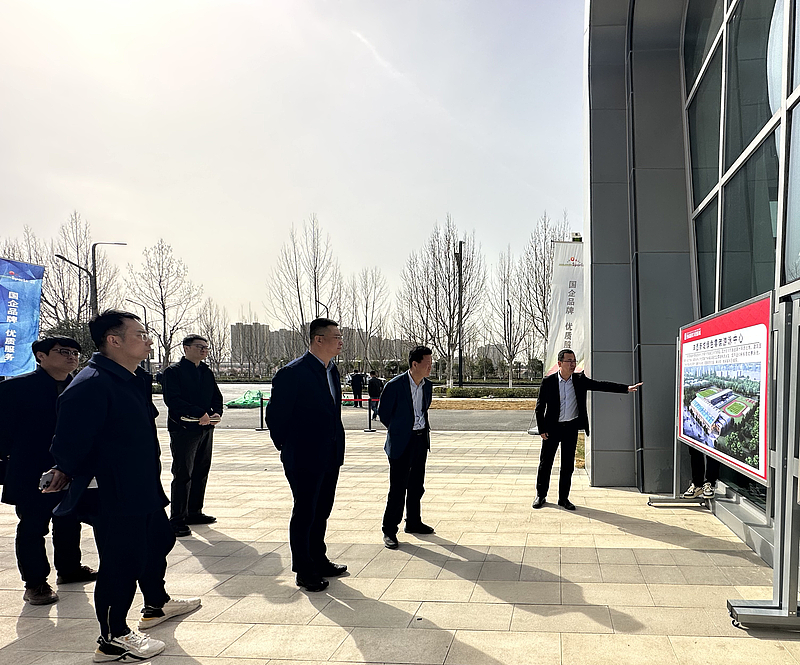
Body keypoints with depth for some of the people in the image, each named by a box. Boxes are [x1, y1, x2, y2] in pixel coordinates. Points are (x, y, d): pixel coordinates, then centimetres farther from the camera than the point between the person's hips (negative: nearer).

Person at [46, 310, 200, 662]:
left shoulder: (136, 379, 8)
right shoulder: (90, 385, -25)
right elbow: (71, 442, -25)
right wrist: (70, 472, -8)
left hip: (144, 488, 11)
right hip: (113, 497, -10)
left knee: (158, 540, 25)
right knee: (122, 560, 1)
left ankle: (157, 605, 47)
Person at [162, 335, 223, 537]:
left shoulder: (207, 373, 16)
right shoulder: (173, 372, -6)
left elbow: (217, 397, 16)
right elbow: (173, 399, -17)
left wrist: (217, 413, -6)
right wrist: (200, 414, -24)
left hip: (206, 428, 7)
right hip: (183, 429, -7)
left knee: (201, 472, 13)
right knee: (182, 475, -6)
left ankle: (194, 512, 25)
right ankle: (177, 520, 0)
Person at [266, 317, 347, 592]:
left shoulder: (331, 370, 9)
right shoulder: (292, 373, -18)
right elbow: (275, 415, -14)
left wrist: (336, 448, 16)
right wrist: (288, 448, -4)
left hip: (330, 457, 8)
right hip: (305, 460, -8)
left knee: (321, 511, 18)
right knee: (304, 513, 4)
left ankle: (318, 560, 33)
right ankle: (304, 571, 16)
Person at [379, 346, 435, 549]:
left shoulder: (427, 385, 4)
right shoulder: (395, 385, -16)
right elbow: (383, 412, -5)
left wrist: (423, 428, 12)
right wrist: (398, 430, 3)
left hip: (421, 439, 6)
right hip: (401, 443, -6)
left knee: (416, 485, 15)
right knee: (398, 488, -3)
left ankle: (413, 522, 30)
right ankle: (389, 530, 6)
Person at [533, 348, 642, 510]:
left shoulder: (580, 380, 1)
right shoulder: (548, 381, -7)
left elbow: (601, 385, -4)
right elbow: (540, 407, -3)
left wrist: (626, 388, -13)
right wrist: (542, 429, -8)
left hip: (571, 428, 2)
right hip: (552, 428, -2)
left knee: (568, 465, 7)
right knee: (545, 462, 5)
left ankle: (564, 498, 18)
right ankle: (541, 495, 20)